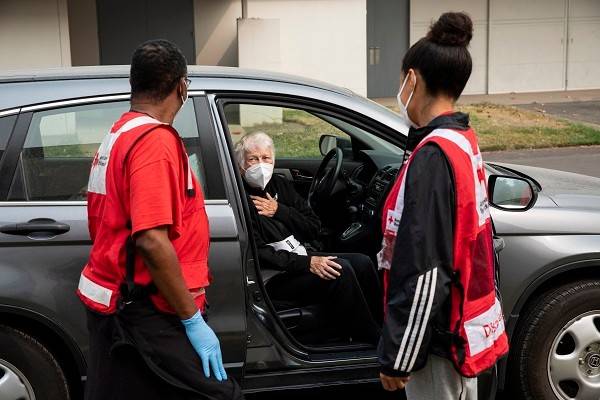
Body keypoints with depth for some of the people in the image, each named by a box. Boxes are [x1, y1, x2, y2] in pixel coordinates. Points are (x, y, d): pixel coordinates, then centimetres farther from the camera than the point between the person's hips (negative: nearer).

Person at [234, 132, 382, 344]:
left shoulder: (279, 185, 14)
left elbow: (314, 229, 10)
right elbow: (257, 254, -18)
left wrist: (279, 211, -6)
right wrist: (306, 263, -24)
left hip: (302, 256, 8)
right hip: (272, 277, -8)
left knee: (362, 263, -12)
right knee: (341, 271, -25)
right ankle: (373, 341, -12)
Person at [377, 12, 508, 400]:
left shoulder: (433, 157, -23)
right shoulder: (464, 141, 5)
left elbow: (423, 272, -24)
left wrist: (398, 357, -18)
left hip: (440, 337, -9)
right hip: (464, 321, 9)